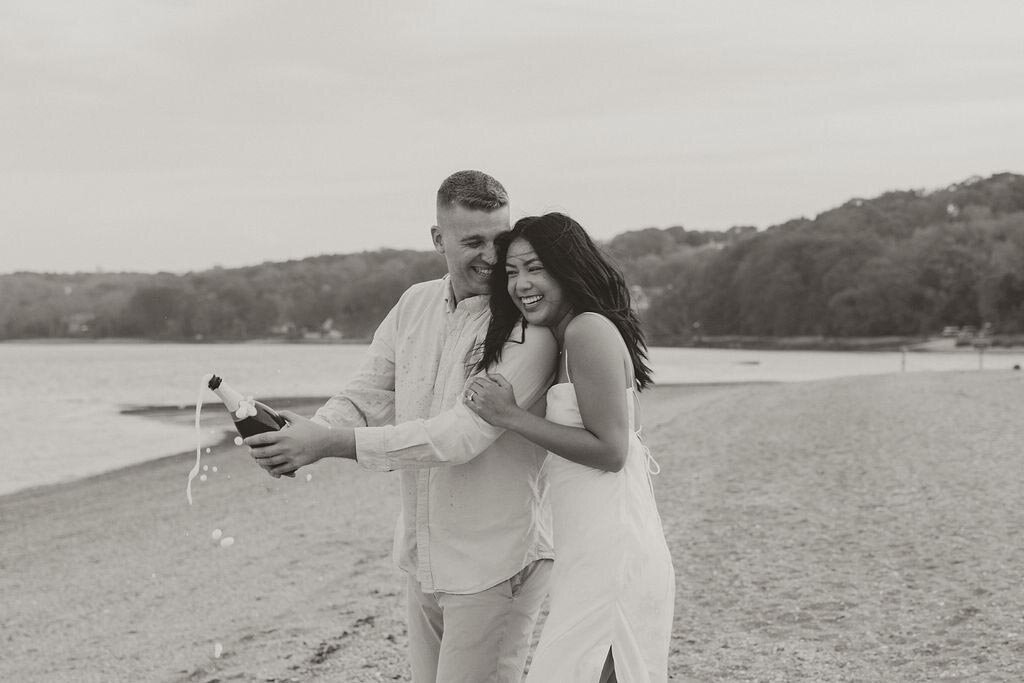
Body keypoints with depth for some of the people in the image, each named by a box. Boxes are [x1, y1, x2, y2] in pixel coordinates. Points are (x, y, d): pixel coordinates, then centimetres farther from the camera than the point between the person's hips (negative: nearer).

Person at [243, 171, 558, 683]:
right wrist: (304, 434, -20)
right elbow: (367, 395, 2)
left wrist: (334, 443, -29)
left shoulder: (529, 326, -18)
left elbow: (465, 433, -26)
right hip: (425, 558, 6)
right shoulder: (415, 305, 4)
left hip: (495, 564, -6)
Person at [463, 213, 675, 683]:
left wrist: (510, 416, -13)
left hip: (610, 560, -10)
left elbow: (610, 450, -16)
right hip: (590, 558, 10)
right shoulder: (563, 342, 18)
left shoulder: (589, 330, -12)